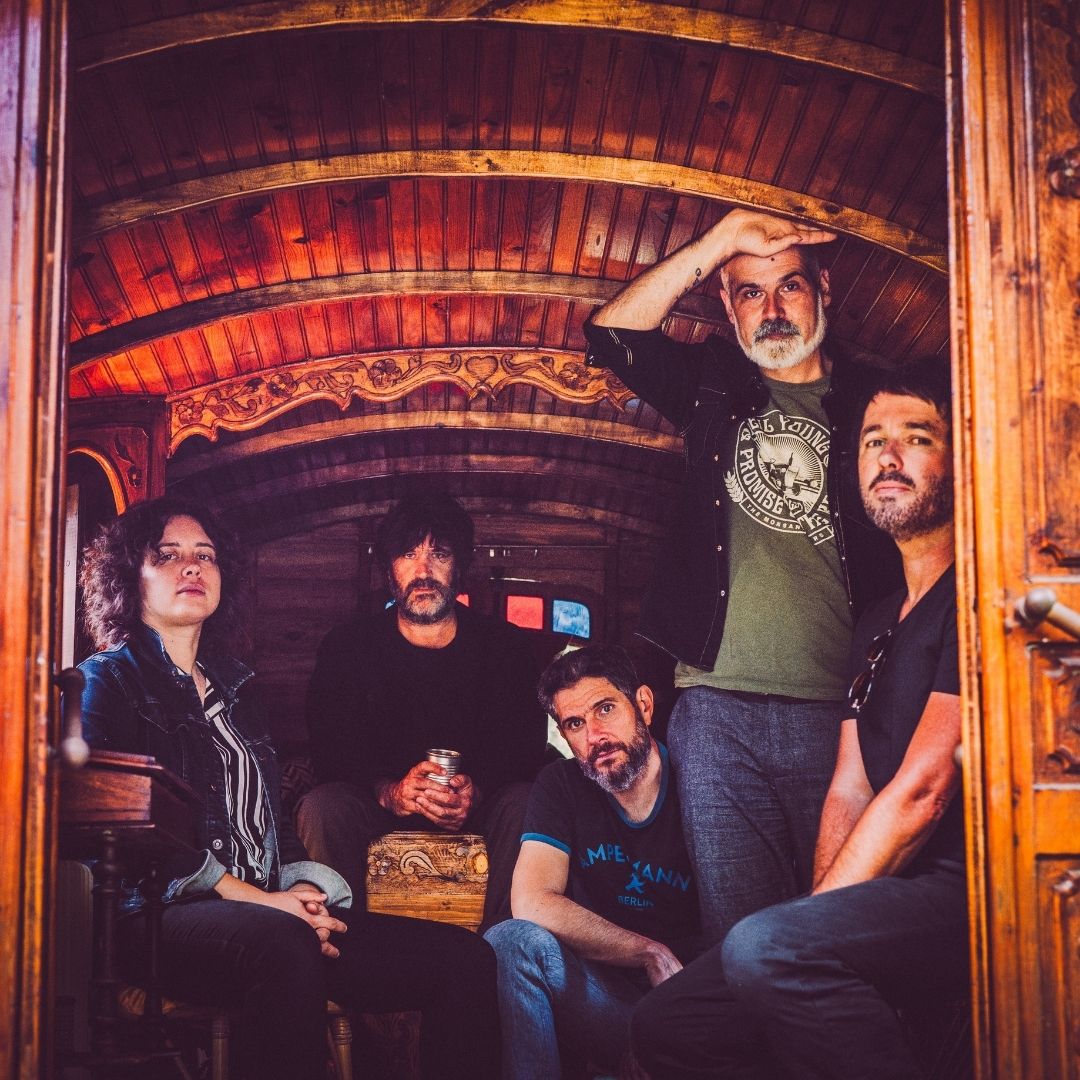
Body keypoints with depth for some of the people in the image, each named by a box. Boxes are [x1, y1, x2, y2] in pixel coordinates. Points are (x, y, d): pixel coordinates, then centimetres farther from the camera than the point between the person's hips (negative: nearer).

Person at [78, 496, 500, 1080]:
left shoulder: (235, 683, 26)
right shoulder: (108, 679, 7)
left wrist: (302, 890, -1)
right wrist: (256, 899, -14)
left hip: (275, 911, 6)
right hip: (160, 916, -6)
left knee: (465, 959, -15)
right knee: (282, 944, -42)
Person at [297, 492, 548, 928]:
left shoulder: (505, 646, 4)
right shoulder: (348, 647, 3)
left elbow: (524, 753, -4)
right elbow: (331, 754, -6)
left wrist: (474, 794, -27)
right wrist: (389, 792, -28)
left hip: (475, 816, 0)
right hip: (378, 816, 0)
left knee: (526, 805, -30)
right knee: (321, 807, -29)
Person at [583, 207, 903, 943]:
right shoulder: (713, 385, 17)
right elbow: (613, 332, 3)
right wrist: (723, 240, 0)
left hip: (838, 709, -1)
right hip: (721, 708, 1)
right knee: (739, 931, -1)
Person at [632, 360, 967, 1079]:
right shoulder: (878, 624, 22)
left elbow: (922, 791, -15)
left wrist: (816, 919, -12)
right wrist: (819, 914, -1)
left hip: (974, 889, -9)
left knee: (765, 946, -33)